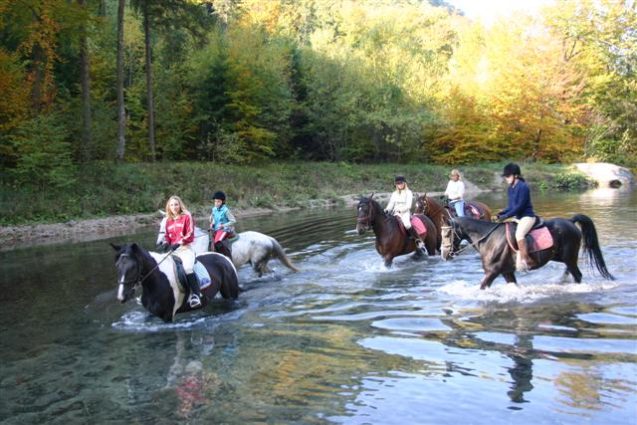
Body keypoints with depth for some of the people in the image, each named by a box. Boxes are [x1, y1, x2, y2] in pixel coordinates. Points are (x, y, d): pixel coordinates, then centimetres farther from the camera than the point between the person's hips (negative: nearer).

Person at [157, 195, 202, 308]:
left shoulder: (187, 217, -1)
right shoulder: (168, 220, 13)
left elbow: (190, 235, -9)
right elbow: (166, 235, 19)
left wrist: (179, 243, -21)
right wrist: (166, 242, -5)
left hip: (185, 248, -6)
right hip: (172, 250, 6)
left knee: (188, 268, -31)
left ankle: (196, 295, -28)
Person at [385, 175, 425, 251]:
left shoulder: (408, 193, 2)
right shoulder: (394, 194, 16)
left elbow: (408, 206, -8)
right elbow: (390, 205, 11)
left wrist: (400, 209, -23)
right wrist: (386, 210, -10)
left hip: (405, 213, -5)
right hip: (396, 214, 5)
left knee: (407, 224, -33)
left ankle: (419, 241, -27)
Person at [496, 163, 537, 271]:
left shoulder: (523, 187, -16)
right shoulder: (510, 188, 10)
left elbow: (519, 206, -21)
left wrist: (506, 216, -23)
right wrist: (501, 213, -3)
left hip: (527, 216, -10)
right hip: (517, 217, 10)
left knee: (519, 234, -32)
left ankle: (526, 260, -29)